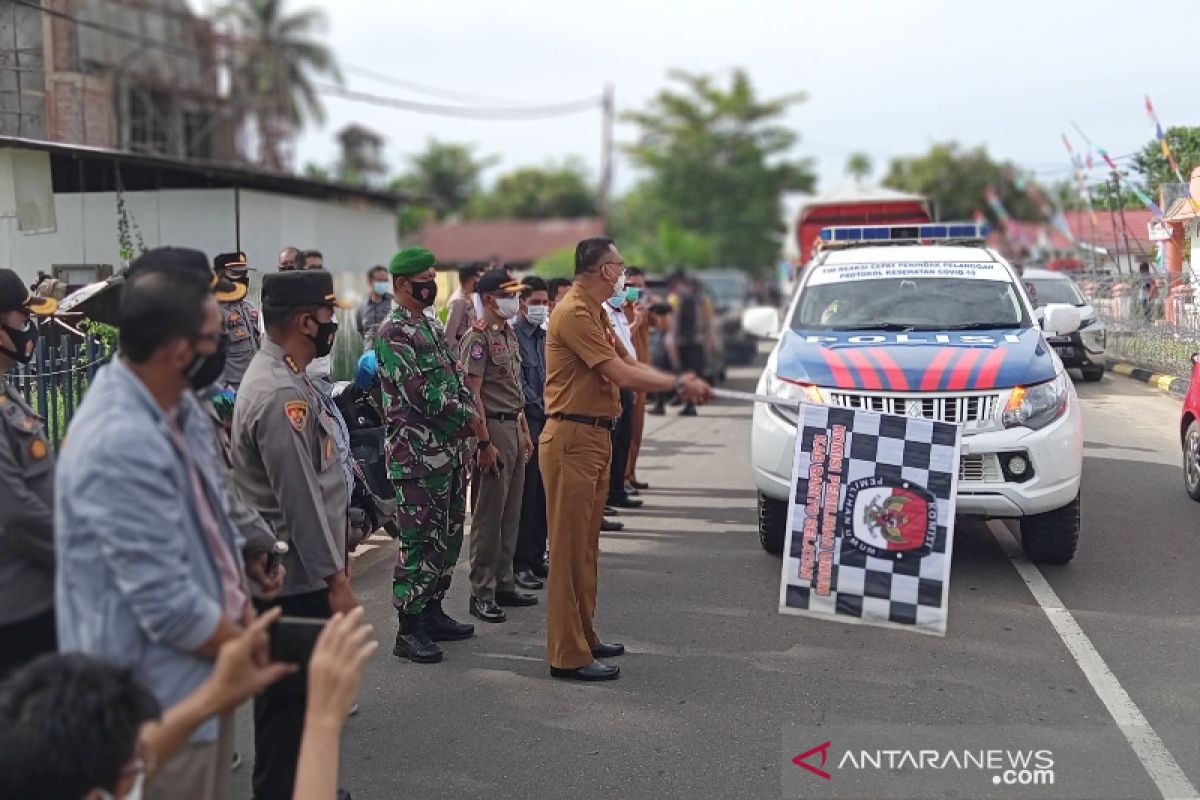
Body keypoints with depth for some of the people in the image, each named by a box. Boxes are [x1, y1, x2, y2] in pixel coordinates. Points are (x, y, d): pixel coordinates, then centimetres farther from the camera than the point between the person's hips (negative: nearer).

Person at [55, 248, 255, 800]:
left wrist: (243, 609, 4)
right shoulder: (122, 446, -30)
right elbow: (168, 606, -27)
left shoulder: (174, 403, 1)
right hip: (162, 693, -9)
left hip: (202, 670, 9)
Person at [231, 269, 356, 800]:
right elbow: (300, 500, -23)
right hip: (296, 578, -10)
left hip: (294, 572, 10)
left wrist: (335, 561, 22)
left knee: (297, 694, 21)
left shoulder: (282, 377, 11)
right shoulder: (282, 395, -22)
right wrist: (335, 578, -18)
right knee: (288, 700, 0)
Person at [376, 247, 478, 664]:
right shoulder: (393, 332, -12)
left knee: (448, 536, 14)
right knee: (418, 541, -6)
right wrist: (470, 418, -9)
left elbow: (458, 377, 17)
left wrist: (470, 418, -2)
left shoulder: (433, 325, 17)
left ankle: (432, 611, 26)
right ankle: (409, 629, 1)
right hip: (418, 453, -9)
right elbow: (420, 394, -19)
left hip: (451, 447, 9)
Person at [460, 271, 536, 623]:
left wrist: (524, 431, 18)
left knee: (511, 512, 13)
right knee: (488, 515, -3)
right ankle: (482, 594, 5)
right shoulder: (478, 337, -12)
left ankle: (504, 584, 22)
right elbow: (472, 394, -17)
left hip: (514, 427, 9)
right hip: (493, 428, -9)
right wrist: (485, 442, -20)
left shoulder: (509, 334, 15)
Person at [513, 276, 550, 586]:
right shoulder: (513, 336, -8)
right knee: (526, 494, -5)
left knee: (543, 493, 11)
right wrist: (540, 409, -6)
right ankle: (521, 563, 2)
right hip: (527, 421, -7)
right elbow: (518, 384, -11)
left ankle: (537, 556, 20)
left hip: (548, 421, 7)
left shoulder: (547, 336, 15)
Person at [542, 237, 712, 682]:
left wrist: (681, 386, 0)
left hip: (596, 439, 10)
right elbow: (623, 375, -19)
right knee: (569, 547, -5)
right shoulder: (574, 314, -16)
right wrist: (679, 383, -9)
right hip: (572, 440, -10)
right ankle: (568, 655, 0)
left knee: (586, 545, 16)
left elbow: (629, 368, 14)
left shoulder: (595, 314, 17)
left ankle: (583, 637, 26)